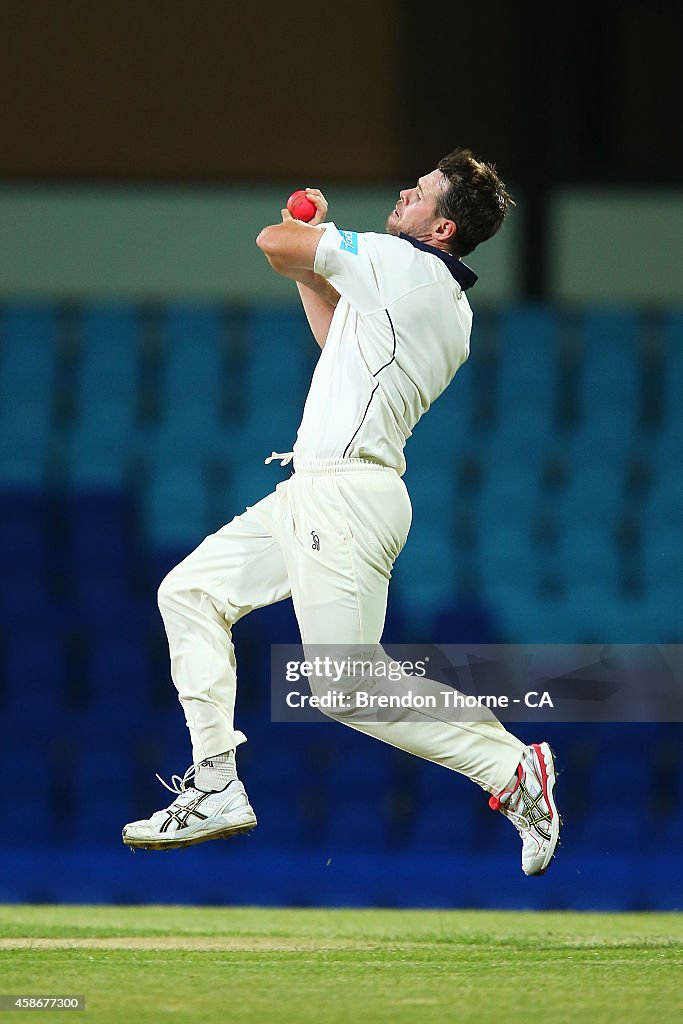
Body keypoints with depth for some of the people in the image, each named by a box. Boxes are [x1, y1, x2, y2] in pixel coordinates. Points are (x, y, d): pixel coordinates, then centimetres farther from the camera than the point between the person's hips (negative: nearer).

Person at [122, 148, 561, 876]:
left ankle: (510, 767, -7)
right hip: (313, 490, 11)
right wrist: (315, 261, 24)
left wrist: (309, 240, 15)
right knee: (189, 592, 13)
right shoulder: (452, 309, 14)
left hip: (347, 494, -11)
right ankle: (215, 789, 12)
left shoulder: (401, 263, -14)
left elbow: (273, 243, -7)